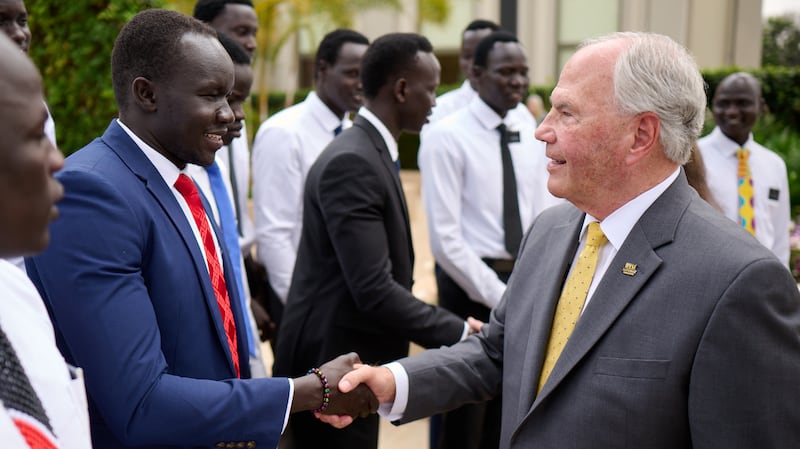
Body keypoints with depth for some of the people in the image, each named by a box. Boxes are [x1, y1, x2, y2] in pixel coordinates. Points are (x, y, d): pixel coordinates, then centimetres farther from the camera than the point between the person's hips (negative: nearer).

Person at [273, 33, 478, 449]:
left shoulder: (372, 150, 10)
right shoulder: (351, 163, -21)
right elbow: (374, 290, -26)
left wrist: (452, 327, 11)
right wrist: (458, 333, -20)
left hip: (356, 360, 10)